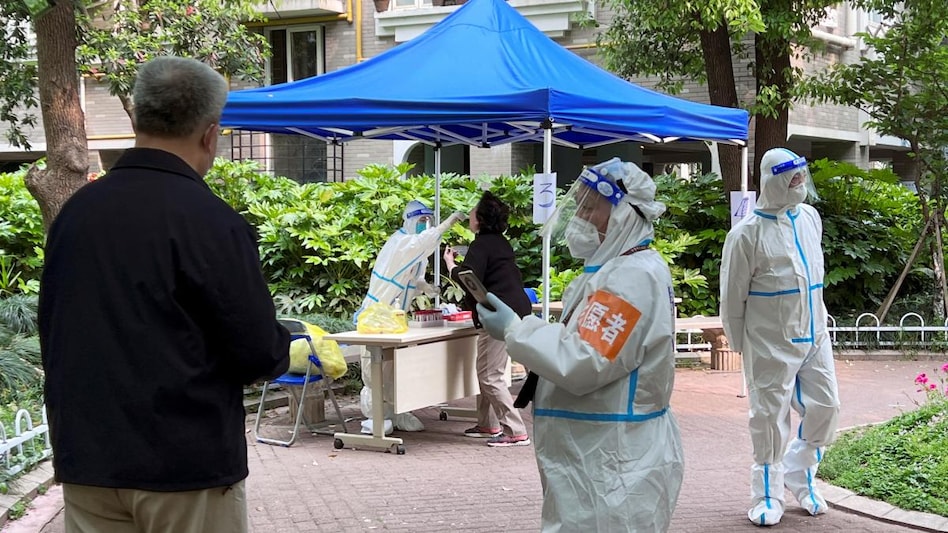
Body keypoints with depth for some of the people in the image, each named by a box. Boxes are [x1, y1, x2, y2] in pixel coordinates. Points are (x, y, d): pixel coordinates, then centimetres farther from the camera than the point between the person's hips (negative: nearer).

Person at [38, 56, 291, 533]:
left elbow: (51, 331, 13)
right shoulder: (209, 221, -16)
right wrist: (289, 349, 7)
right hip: (188, 467, -5)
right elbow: (260, 353, -14)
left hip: (85, 462, 6)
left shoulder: (74, 212, 3)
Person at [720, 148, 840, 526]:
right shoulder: (747, 233, -16)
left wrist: (815, 321, 18)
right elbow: (732, 297, -9)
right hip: (771, 346, -6)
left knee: (825, 408, 9)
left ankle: (801, 476, 30)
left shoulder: (810, 218, 4)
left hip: (815, 338, 6)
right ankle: (768, 494, 18)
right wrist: (740, 346, -3)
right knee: (770, 418, 3)